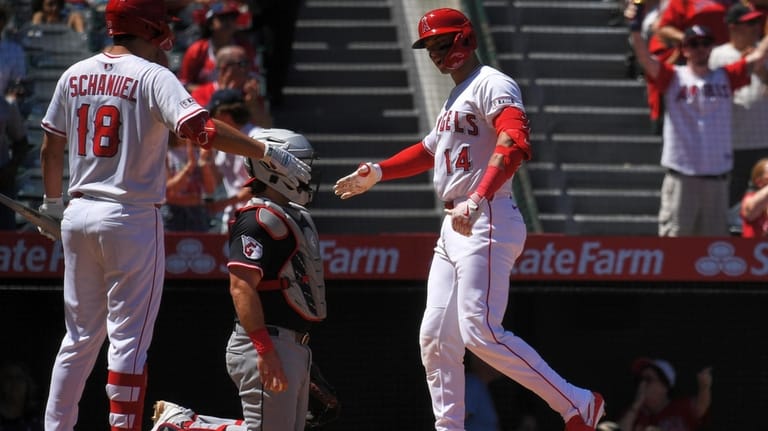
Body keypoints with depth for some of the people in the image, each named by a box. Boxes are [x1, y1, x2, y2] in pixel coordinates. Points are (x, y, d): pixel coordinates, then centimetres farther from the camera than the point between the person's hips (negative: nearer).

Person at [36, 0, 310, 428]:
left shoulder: (75, 75, 7)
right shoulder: (152, 77, -11)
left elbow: (52, 147, 15)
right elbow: (198, 127, -26)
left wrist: (52, 202, 30)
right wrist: (268, 152, -27)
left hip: (79, 216, 6)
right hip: (131, 217, -6)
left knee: (81, 335, 16)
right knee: (129, 337, -1)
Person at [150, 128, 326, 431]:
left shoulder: (293, 216, 18)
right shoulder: (259, 219, -13)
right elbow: (241, 286, -23)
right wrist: (265, 351, -29)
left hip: (295, 347, 10)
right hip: (269, 341, -10)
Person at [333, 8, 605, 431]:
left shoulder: (492, 85, -9)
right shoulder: (455, 96, 22)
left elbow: (515, 144, -27)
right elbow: (430, 150, 39)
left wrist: (477, 200, -38)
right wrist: (377, 172, 31)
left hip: (486, 222, -10)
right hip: (454, 226, 10)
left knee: (480, 332, -19)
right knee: (435, 337, 7)